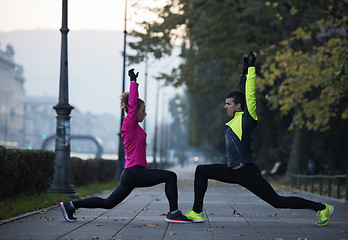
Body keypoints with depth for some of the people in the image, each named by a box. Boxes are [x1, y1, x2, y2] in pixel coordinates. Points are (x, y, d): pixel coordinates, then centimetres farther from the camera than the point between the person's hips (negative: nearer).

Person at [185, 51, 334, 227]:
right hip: (233, 172, 9)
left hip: (247, 173, -9)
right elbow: (242, 92, 24)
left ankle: (321, 208, 4)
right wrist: (245, 70, 25)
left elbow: (249, 94, -14)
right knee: (201, 171, 7)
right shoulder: (235, 119, 13)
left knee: (277, 202, -6)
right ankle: (197, 213, 6)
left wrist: (252, 68, -7)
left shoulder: (247, 118, -9)